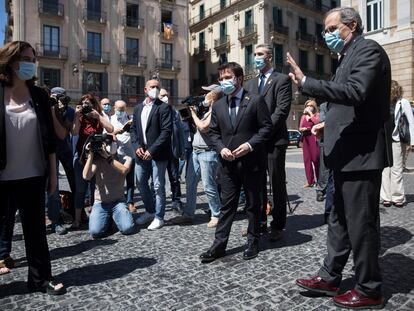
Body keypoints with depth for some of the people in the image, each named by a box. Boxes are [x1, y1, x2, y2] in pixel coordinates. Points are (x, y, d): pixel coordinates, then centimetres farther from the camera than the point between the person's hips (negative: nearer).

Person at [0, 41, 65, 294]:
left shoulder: (39, 95, 5)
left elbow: (49, 137, 5)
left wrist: (53, 172, 3)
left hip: (33, 176, 2)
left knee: (35, 228, 10)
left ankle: (41, 278, 21)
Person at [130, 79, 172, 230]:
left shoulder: (164, 107, -5)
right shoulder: (138, 108, 14)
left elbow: (166, 131, -13)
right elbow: (133, 129, 14)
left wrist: (152, 150, -18)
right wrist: (137, 146, -3)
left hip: (157, 154, -6)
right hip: (141, 153, 6)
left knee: (158, 186, 1)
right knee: (140, 183, 14)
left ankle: (158, 217, 15)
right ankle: (150, 211, 34)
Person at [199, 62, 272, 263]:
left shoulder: (255, 101, -3)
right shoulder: (218, 106, 11)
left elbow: (266, 127, -5)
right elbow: (213, 132, 13)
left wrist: (250, 144, -17)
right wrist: (221, 148, -5)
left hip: (252, 162, -3)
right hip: (228, 163, 4)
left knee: (253, 204, 10)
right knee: (226, 205, 8)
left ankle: (253, 242, 26)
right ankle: (219, 245, 15)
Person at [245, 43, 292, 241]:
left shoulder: (281, 80, 0)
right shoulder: (251, 83, 19)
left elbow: (282, 110, -11)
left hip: (274, 140, -6)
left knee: (277, 184, 2)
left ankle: (277, 226, 12)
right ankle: (260, 222, 23)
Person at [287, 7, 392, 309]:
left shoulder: (368, 49, -9)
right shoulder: (349, 56, 20)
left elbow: (356, 92, -26)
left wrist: (306, 82, -27)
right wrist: (330, 123, 12)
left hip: (361, 152, -10)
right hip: (349, 153, 10)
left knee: (361, 223, 0)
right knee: (340, 219, 14)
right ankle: (330, 278, 27)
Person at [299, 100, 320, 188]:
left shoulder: (317, 114, 5)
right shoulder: (303, 116, 19)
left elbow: (317, 122, -16)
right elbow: (300, 128, 19)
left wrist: (310, 113, -9)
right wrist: (301, 129, -4)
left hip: (314, 138, -5)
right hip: (305, 138, 5)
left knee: (315, 159, -7)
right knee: (307, 159, 0)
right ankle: (310, 181, 3)